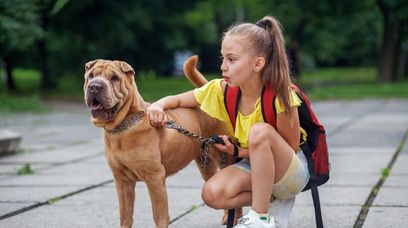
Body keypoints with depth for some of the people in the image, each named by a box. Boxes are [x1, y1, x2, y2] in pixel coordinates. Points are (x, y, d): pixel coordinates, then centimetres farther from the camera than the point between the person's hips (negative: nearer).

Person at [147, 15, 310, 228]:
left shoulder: (280, 98, -23)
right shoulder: (222, 90, -10)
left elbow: (291, 147, -14)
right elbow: (176, 100, 1)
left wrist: (242, 152, -21)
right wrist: (157, 106, -23)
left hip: (293, 170, -5)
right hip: (255, 166, 5)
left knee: (260, 131, -35)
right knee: (212, 193, -24)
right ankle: (275, 202, -2)